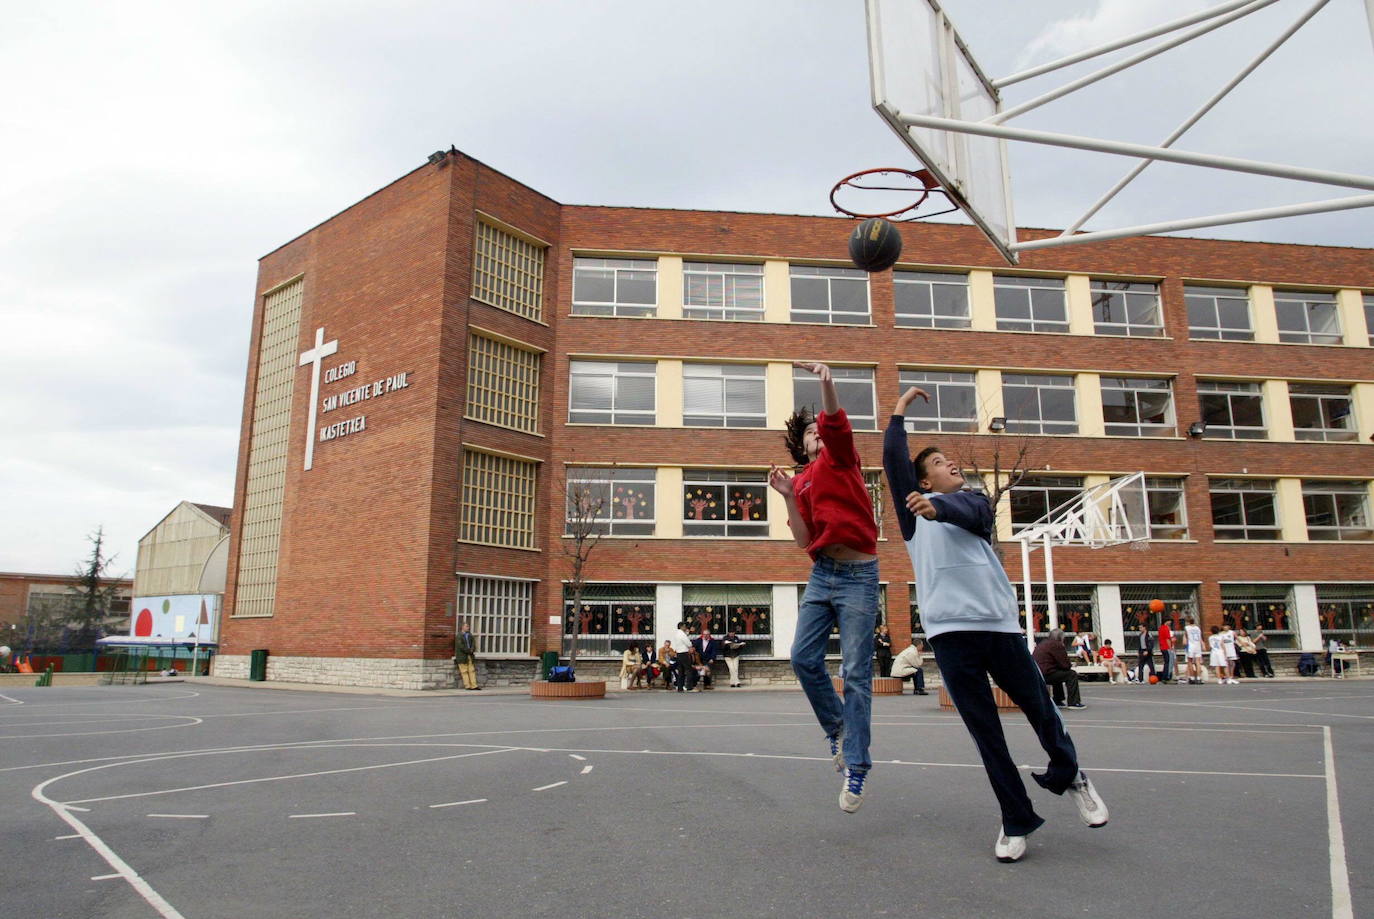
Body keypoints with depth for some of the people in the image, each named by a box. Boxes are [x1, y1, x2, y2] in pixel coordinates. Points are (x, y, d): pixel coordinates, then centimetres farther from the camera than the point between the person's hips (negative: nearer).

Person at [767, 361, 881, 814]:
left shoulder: (840, 457, 4)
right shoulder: (800, 482, 15)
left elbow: (834, 420, -19)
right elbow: (803, 540, 5)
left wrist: (826, 383, -37)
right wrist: (788, 496, -5)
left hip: (857, 575, -5)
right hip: (821, 574, 5)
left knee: (856, 672, -5)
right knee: (803, 658, -1)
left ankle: (856, 768, 1)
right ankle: (837, 727, 23)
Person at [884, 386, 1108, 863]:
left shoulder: (974, 501, 14)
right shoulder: (914, 507, 13)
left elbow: (964, 514, -11)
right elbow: (893, 460, 2)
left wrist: (936, 508, -32)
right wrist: (899, 410, 8)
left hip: (999, 623, 1)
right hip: (950, 631, -1)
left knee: (1040, 709, 10)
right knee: (985, 732, 1)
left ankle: (1070, 775, 40)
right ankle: (1016, 820, 17)